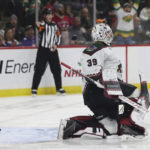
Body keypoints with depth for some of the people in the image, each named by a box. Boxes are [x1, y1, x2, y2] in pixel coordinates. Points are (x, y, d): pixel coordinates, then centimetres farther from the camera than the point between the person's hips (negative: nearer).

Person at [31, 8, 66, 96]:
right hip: (43, 49, -5)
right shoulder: (43, 24, -3)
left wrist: (56, 44, 2)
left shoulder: (55, 25, 13)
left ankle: (59, 88, 15)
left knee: (56, 69, 5)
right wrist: (39, 27, -47)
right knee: (39, 70, -5)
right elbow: (41, 30, -24)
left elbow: (58, 36, 19)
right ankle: (34, 89, 1)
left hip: (53, 50, 5)